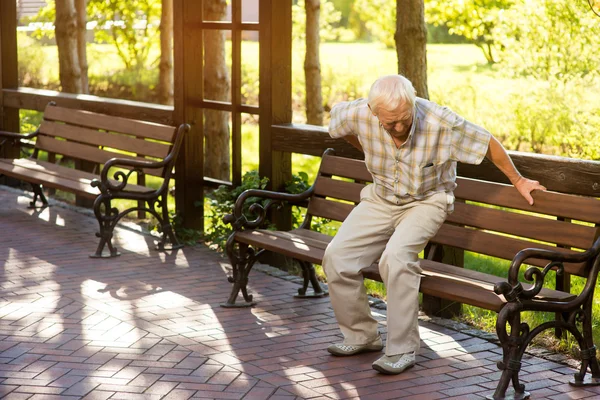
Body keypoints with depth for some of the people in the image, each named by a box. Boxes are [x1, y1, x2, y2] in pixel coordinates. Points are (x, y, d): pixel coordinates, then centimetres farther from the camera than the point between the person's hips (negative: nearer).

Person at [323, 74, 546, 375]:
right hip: (380, 199, 4)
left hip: (425, 201, -4)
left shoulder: (441, 122, -28)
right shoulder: (359, 114, -20)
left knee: (396, 257, -31)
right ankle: (361, 336, 7)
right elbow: (336, 114, 6)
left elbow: (488, 144, -12)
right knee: (336, 257, -13)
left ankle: (402, 349, -19)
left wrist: (517, 181, 2)